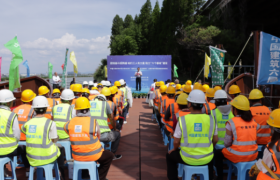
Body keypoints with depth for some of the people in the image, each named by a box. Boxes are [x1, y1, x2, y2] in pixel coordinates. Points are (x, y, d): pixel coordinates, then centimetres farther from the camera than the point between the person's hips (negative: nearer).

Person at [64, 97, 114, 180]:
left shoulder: (69, 124, -10)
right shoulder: (93, 121, -16)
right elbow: (98, 137, -2)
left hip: (76, 156, 4)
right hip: (93, 155, -4)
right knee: (109, 156, 24)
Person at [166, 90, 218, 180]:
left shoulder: (182, 119, -14)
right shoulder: (211, 119, -8)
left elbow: (176, 141, -8)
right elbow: (215, 140, 4)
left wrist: (174, 149, 14)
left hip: (187, 158, -2)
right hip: (206, 159, 3)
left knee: (170, 156, 27)